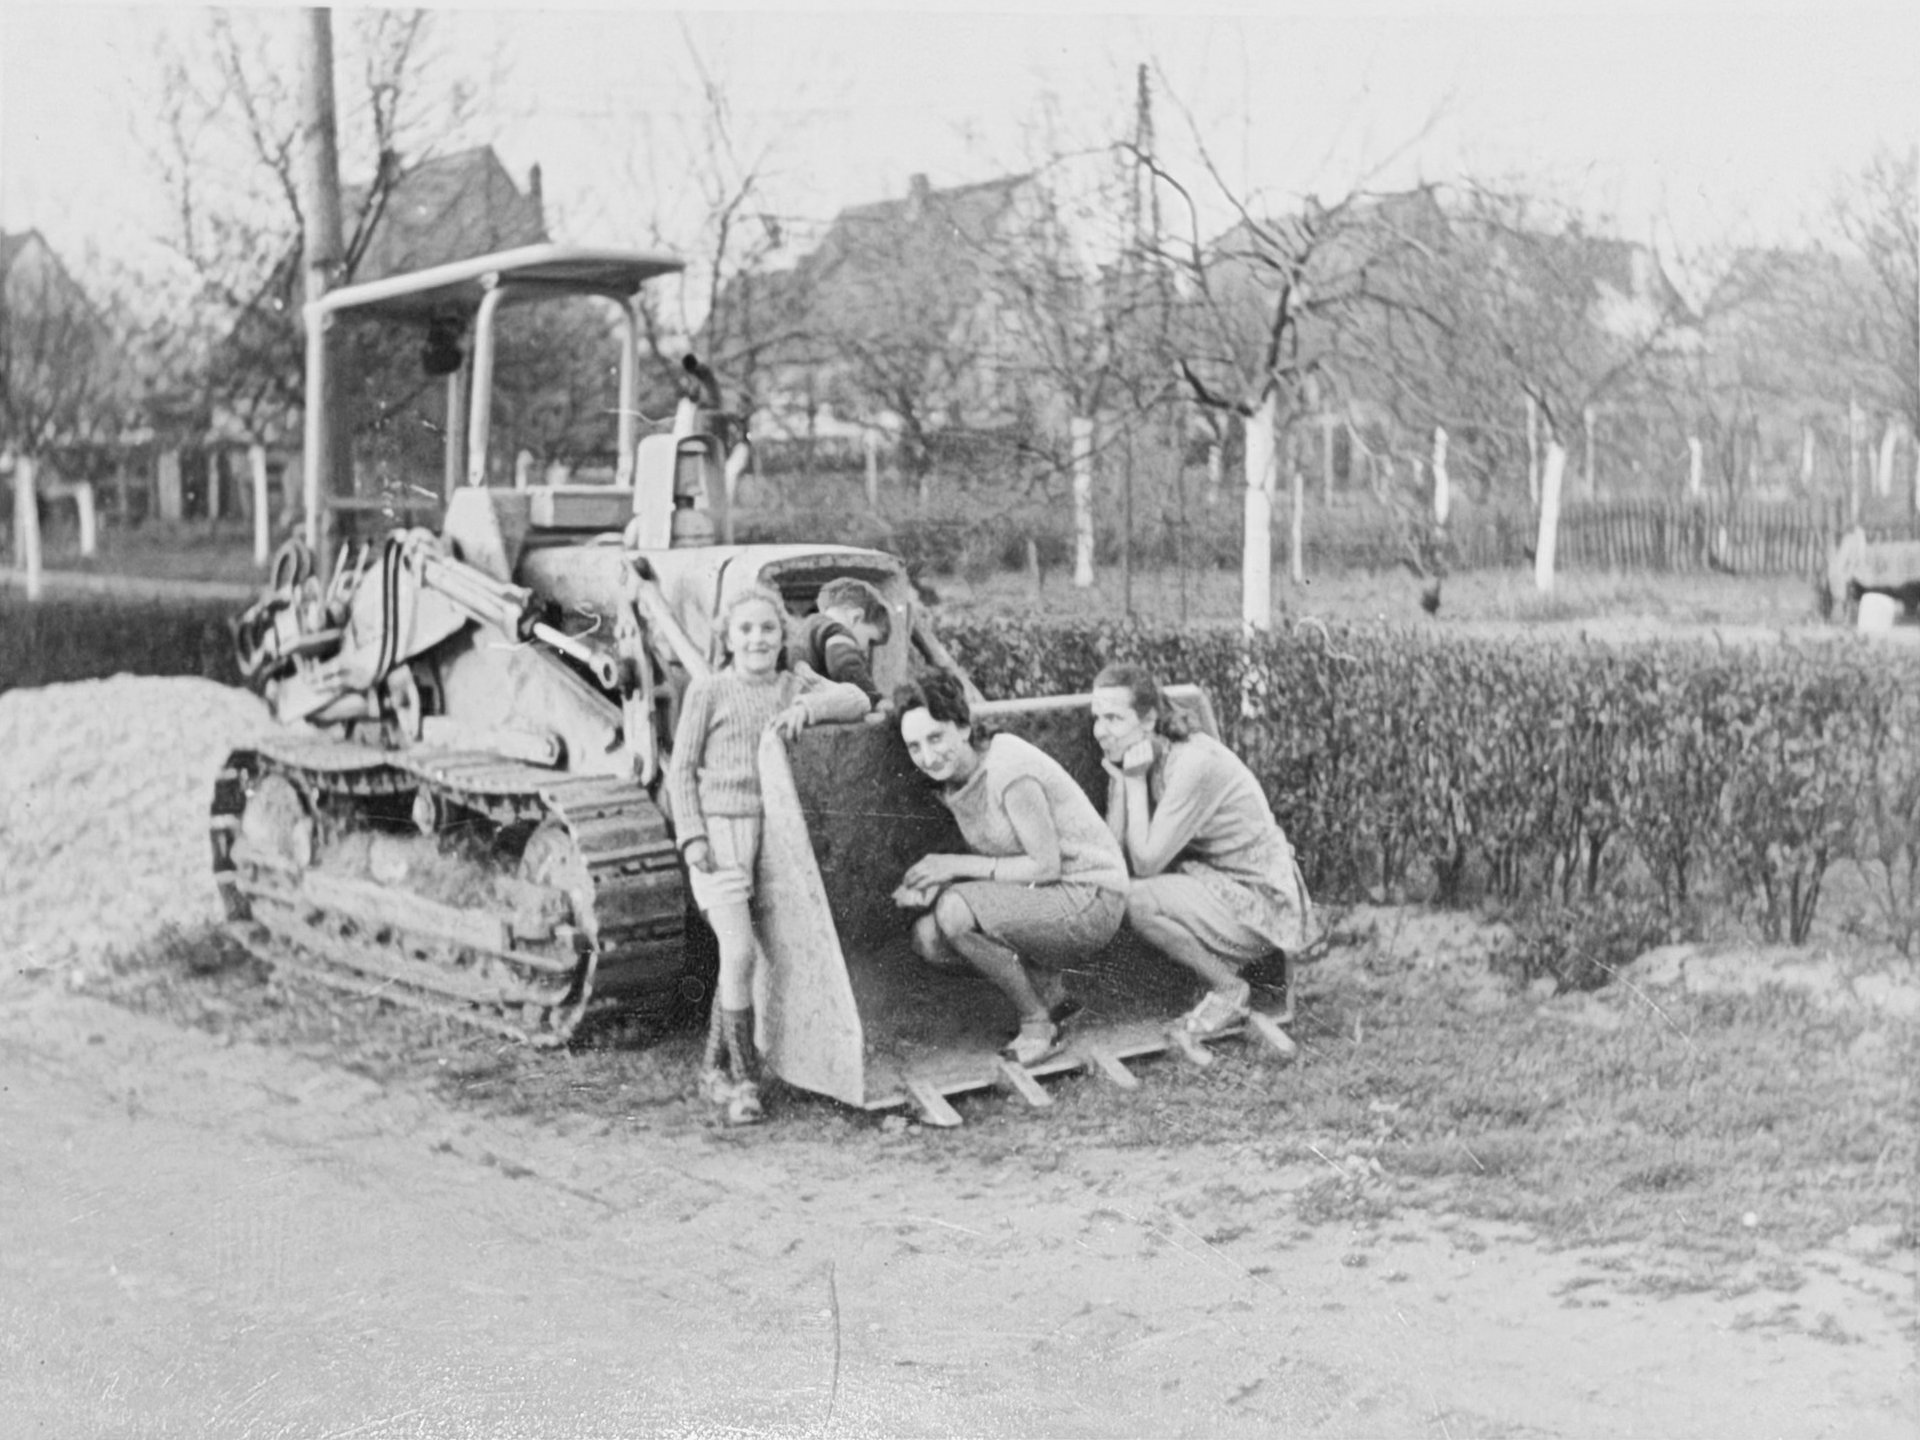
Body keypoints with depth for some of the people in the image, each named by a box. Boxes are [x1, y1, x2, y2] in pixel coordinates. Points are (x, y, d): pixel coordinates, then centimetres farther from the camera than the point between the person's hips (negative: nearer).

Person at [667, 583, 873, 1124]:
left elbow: (855, 700, -5)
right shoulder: (708, 692, 0)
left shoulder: (796, 686, 10)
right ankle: (743, 1079, -3)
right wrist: (692, 836, -8)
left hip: (774, 833, 4)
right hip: (720, 830, -4)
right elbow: (681, 769, 2)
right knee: (738, 950, -16)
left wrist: (807, 708, -23)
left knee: (740, 955, 9)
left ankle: (714, 1069, 25)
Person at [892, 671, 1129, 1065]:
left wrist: (958, 865, -17)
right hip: (1040, 899, 9)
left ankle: (1038, 1024, -7)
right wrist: (933, 884, -9)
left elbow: (1046, 866, -20)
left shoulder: (1009, 772, -22)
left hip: (1087, 899, -9)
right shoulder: (953, 780, 5)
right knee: (928, 938, -5)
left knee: (956, 911, -26)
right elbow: (989, 864, 10)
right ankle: (1048, 992, 10)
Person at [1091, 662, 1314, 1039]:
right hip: (1217, 885, 9)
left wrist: (1135, 780, -20)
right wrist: (1119, 779, -14)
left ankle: (1231, 991, -3)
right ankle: (1220, 966, 9)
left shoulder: (1194, 763, -24)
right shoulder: (1138, 759, 1)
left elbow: (1145, 863, -24)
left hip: (1262, 904, -9)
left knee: (1140, 901, -25)